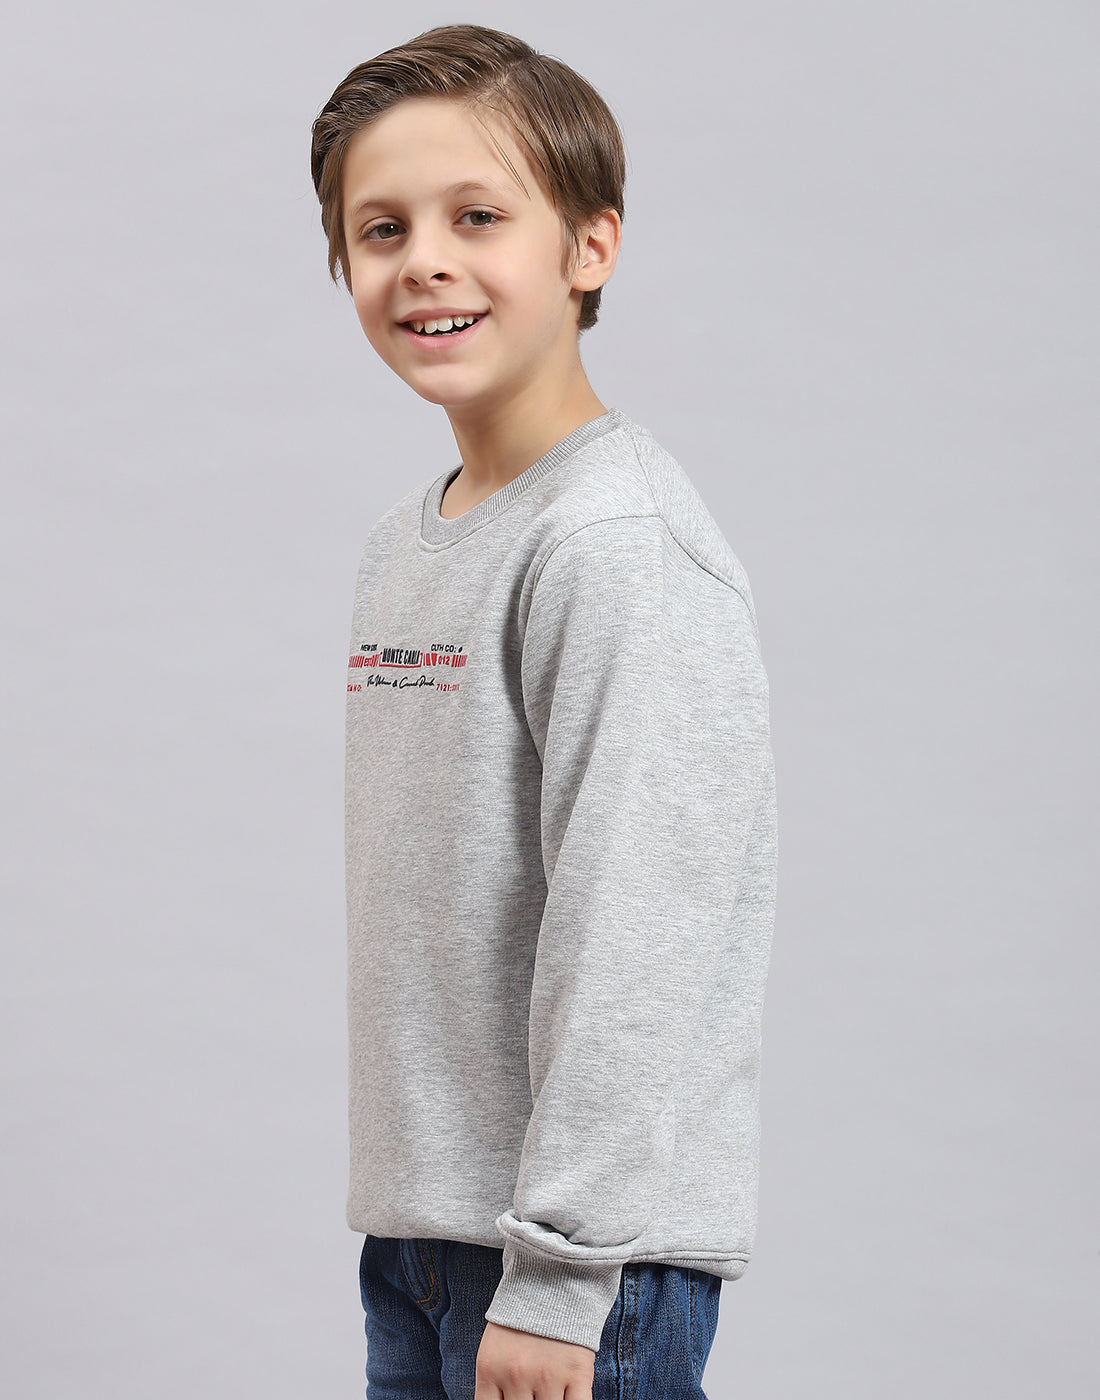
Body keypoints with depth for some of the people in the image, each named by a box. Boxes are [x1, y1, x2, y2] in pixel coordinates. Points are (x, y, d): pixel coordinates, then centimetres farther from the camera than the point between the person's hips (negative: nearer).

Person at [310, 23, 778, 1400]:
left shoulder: (621, 546, -17)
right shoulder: (402, 542, 11)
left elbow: (631, 934, -21)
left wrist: (554, 1277, -21)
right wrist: (401, 1214, 18)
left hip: (586, 1242, -8)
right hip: (413, 1229, 8)